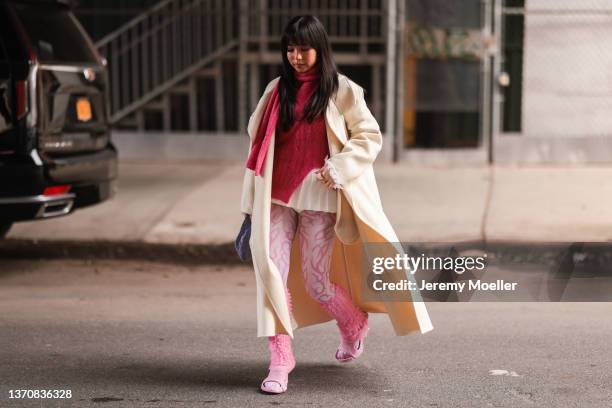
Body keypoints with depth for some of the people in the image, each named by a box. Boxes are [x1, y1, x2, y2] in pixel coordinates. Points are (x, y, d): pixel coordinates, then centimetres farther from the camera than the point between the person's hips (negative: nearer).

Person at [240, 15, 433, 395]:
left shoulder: (342, 90, 0)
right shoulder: (277, 89, 10)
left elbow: (370, 137, 2)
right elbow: (258, 137, 17)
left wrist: (339, 168, -13)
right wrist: (252, 201, 15)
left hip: (318, 196, -3)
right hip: (277, 196, 3)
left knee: (316, 281, -1)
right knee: (271, 271, -10)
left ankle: (355, 325, 31)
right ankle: (280, 358, -3)